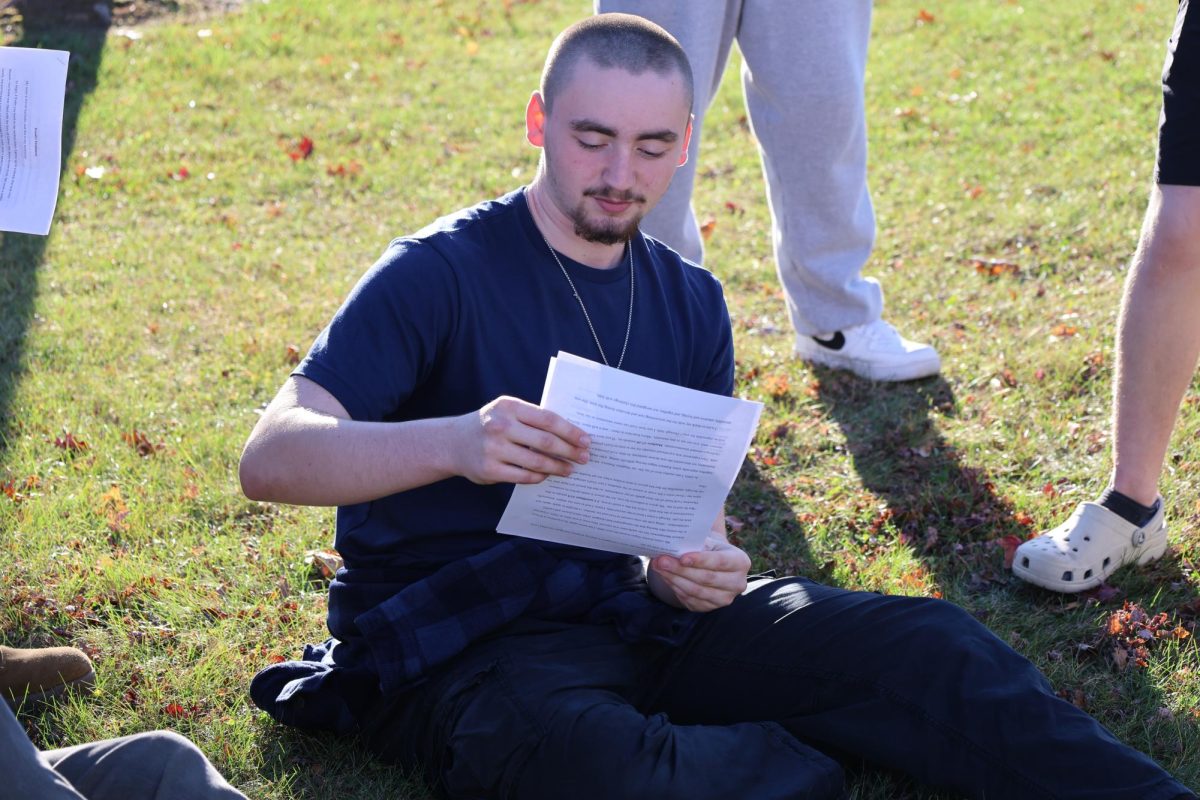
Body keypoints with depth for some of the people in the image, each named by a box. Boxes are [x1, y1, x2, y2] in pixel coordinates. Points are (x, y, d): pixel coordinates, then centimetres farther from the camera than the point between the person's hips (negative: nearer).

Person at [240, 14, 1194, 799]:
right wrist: (452, 442, -38)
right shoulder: (440, 275, -9)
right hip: (450, 649, -5)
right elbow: (270, 459, -19)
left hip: (626, 611, 5)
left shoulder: (689, 303, 11)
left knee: (926, 647, -15)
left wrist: (691, 573, -13)